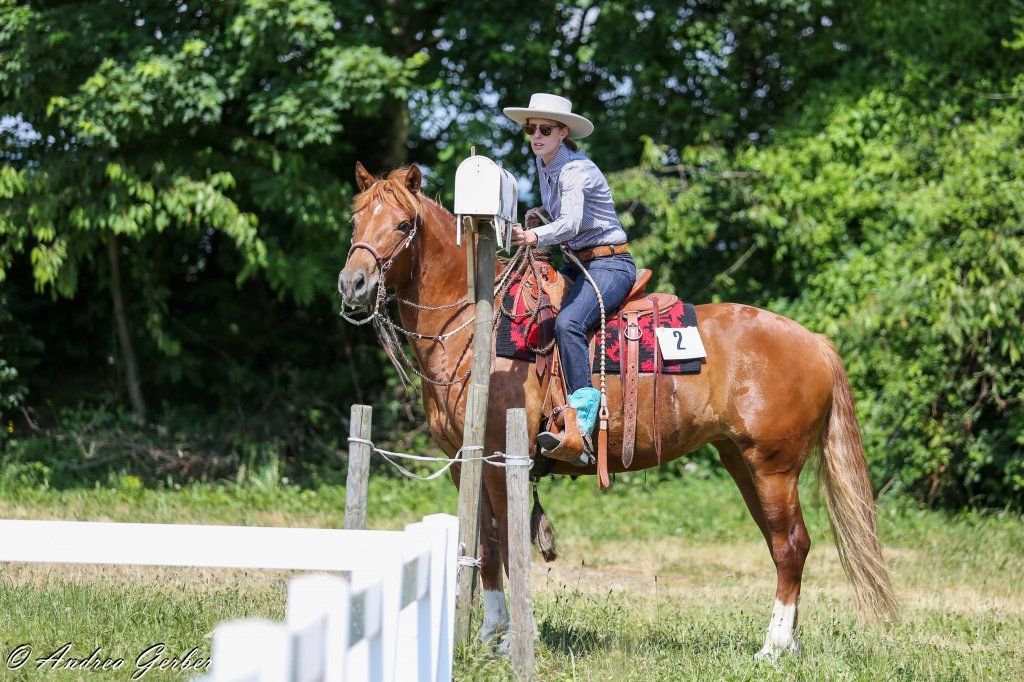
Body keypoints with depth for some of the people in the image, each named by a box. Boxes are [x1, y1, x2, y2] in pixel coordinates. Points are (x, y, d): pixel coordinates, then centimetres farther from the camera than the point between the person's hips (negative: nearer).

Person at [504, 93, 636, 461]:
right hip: (577, 264, 10)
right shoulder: (544, 163, 9)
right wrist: (540, 215, 6)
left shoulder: (575, 169, -18)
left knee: (568, 323, -33)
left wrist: (535, 236, -55)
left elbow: (571, 222, -36)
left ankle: (581, 427, -42)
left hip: (611, 264, -10)